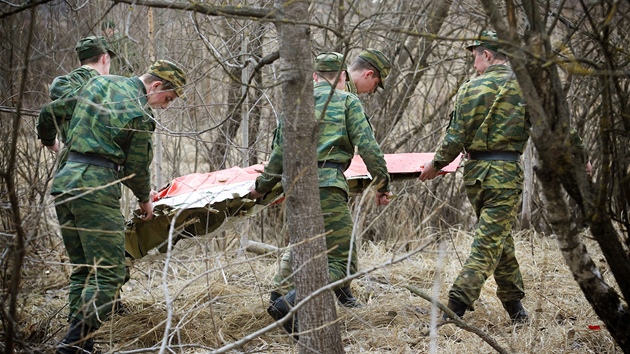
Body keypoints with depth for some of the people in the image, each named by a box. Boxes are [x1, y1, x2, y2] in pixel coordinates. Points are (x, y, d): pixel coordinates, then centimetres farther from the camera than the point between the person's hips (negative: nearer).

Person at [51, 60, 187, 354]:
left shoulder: (99, 83, 13)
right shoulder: (140, 115, -10)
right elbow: (137, 167, 1)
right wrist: (145, 200, 19)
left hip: (63, 181, 9)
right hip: (96, 188, -9)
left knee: (82, 271, 14)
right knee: (108, 274, -6)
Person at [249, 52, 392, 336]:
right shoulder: (347, 101, 6)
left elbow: (280, 151, 22)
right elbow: (368, 147, -3)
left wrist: (262, 186, 35)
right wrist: (383, 184, 6)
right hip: (327, 186, -6)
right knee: (342, 262, -6)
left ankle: (280, 293, 18)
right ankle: (289, 303, -24)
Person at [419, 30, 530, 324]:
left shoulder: (471, 88, -4)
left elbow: (456, 137, -4)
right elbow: (528, 132, 3)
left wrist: (435, 164, 9)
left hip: (476, 172, 2)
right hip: (507, 172, -1)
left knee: (499, 237, 15)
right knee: (489, 242, -1)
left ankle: (514, 306, 21)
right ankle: (456, 307, -9)